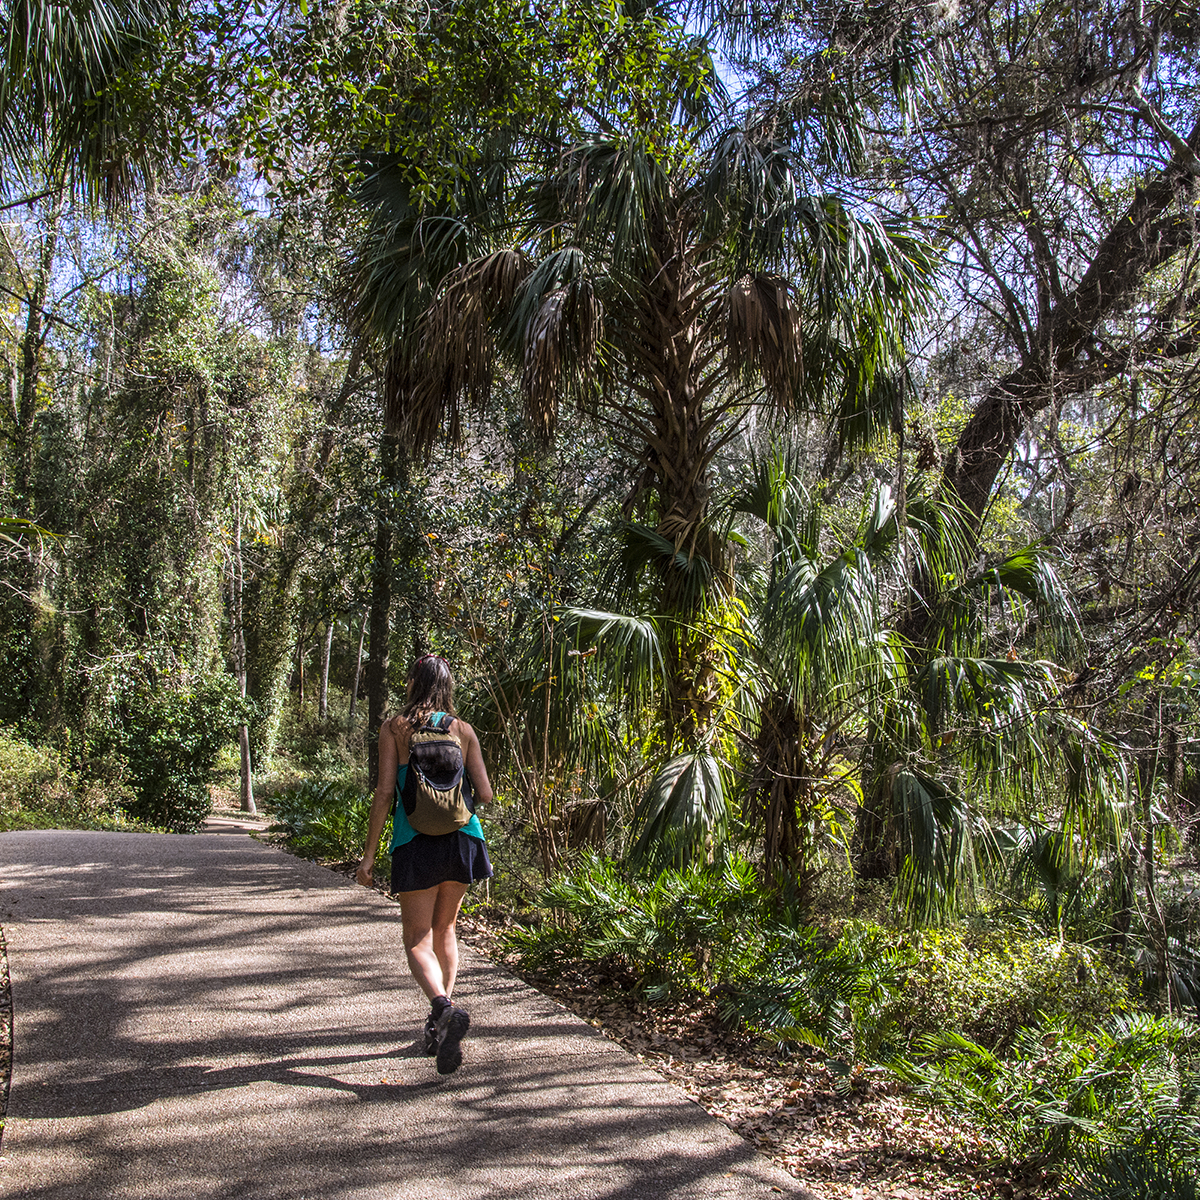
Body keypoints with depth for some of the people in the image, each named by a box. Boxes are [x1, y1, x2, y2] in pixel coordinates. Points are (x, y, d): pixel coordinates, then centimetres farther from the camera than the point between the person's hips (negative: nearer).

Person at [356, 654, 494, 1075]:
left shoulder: (394, 728, 0)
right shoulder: (462, 730, 6)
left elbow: (385, 792, -6)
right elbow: (485, 794, 3)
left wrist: (368, 854, -2)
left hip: (416, 842, -3)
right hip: (462, 837, 3)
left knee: (418, 941, 3)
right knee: (445, 929, 21)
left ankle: (444, 1009, -23)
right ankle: (442, 1023, 21)